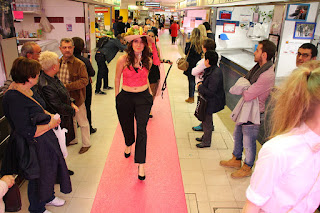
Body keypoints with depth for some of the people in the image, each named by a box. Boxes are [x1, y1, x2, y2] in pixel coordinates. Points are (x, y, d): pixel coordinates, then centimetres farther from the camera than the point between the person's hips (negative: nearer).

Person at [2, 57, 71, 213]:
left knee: (50, 170, 25)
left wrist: (49, 116, 2)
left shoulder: (26, 90, 0)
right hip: (33, 146, -9)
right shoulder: (14, 99, -29)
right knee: (38, 178, 13)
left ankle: (48, 197, 52)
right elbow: (27, 132, -28)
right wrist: (50, 124, -18)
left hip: (46, 140, 9)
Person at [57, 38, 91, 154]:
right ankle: (73, 140, 43)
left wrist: (67, 86, -26)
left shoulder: (79, 64, -15)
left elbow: (84, 80, -21)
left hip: (76, 98, -6)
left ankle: (86, 144, 26)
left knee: (82, 122, 9)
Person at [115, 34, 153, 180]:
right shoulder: (123, 60, -7)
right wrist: (117, 96, 8)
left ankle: (141, 164, -3)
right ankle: (128, 144, 53)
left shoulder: (148, 61, -1)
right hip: (126, 97, 0)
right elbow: (117, 78, 5)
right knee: (127, 126, 18)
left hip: (143, 97, 0)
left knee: (141, 129, -10)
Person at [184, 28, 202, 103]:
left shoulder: (191, 42, -15)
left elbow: (186, 52, -8)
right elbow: (201, 52, 9)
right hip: (198, 63, 5)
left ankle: (191, 98, 8)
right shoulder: (201, 42, -2)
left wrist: (187, 43, 1)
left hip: (191, 64, -5)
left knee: (191, 80, 1)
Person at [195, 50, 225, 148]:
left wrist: (200, 87, -17)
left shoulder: (215, 74, -29)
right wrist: (201, 83, -2)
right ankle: (205, 136, 41)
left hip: (211, 102, -10)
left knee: (207, 121, 5)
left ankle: (206, 142, 22)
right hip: (207, 101, 10)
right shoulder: (210, 70, 2)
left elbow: (210, 92, -30)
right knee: (205, 120, 23)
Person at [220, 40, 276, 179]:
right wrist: (245, 88, -10)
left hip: (253, 114, -9)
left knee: (248, 143, 9)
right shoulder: (259, 67, 2)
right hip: (244, 110, 9)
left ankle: (247, 168, 32)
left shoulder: (267, 76, -29)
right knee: (237, 136, 23)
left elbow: (247, 96, -28)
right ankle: (236, 160, 44)